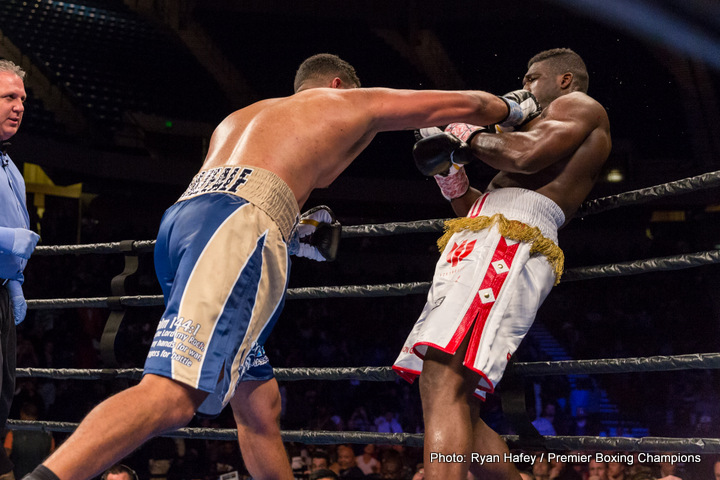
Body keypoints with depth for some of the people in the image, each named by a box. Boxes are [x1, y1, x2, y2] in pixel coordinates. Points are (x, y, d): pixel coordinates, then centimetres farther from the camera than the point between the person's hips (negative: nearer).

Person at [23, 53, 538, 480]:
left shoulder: (241, 117, 39)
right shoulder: (351, 102, 23)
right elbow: (460, 105, 31)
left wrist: (294, 235, 34)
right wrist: (511, 108, 49)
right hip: (238, 224, -8)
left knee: (260, 405, 14)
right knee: (173, 395, -22)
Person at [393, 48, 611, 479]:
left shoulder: (581, 105, 13)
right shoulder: (548, 125, 38)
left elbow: (526, 154, -9)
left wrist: (472, 137, 6)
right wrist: (452, 173, 20)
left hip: (509, 242, -10)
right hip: (475, 246, 10)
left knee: (443, 386, -28)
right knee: (448, 403, 2)